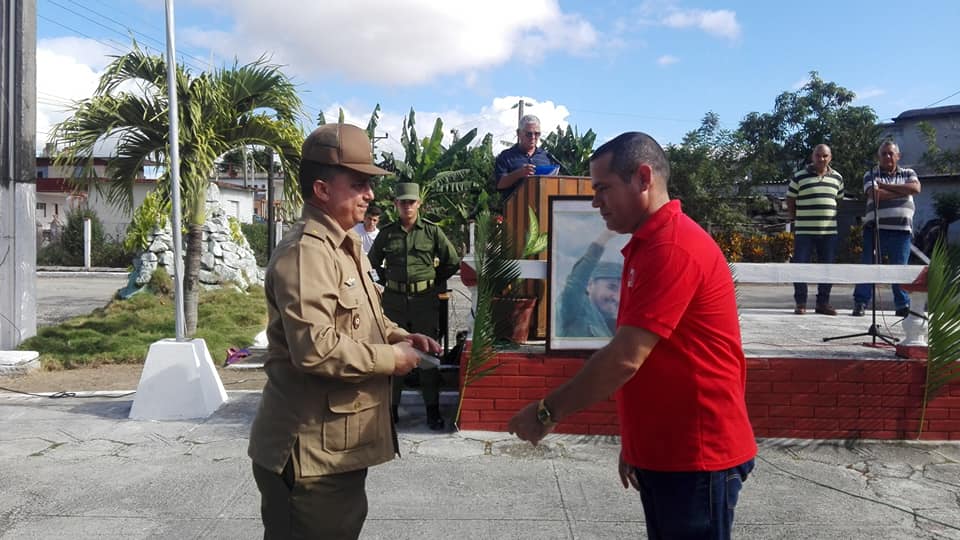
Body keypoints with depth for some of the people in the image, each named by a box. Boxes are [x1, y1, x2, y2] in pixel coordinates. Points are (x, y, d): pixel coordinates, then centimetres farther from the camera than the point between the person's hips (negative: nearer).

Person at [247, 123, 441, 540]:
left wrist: (397, 336, 4)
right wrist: (391, 359, -20)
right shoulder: (304, 253, -22)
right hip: (312, 450, -10)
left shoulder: (346, 247, 14)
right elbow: (316, 349, -32)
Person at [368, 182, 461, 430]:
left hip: (425, 299, -1)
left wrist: (434, 281, 5)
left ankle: (432, 409, 12)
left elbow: (453, 262, 6)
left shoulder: (432, 231, 0)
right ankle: (391, 406, 18)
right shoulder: (387, 233, 4)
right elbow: (372, 262, 17)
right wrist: (387, 281, 9)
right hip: (394, 299, 2)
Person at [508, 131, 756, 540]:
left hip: (697, 456, -9)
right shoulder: (648, 245, 13)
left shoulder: (673, 249, -21)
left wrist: (547, 412, -15)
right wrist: (633, 442, 16)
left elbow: (624, 359, -25)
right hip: (662, 452, 9)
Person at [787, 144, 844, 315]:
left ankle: (823, 303, 17)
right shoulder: (799, 177, 0)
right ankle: (800, 303, 7)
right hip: (804, 231, -3)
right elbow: (790, 201, 6)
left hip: (829, 231, 3)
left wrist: (833, 218, 11)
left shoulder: (837, 178, 10)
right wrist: (798, 220, 3)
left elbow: (839, 201, 20)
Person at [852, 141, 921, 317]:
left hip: (902, 230, 2)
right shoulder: (871, 175, 7)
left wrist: (885, 186, -9)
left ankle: (903, 306, 13)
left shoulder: (908, 174, 15)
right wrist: (903, 192, -5)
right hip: (876, 228, -2)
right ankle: (860, 303, 3)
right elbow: (875, 195, -12)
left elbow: (916, 188, -7)